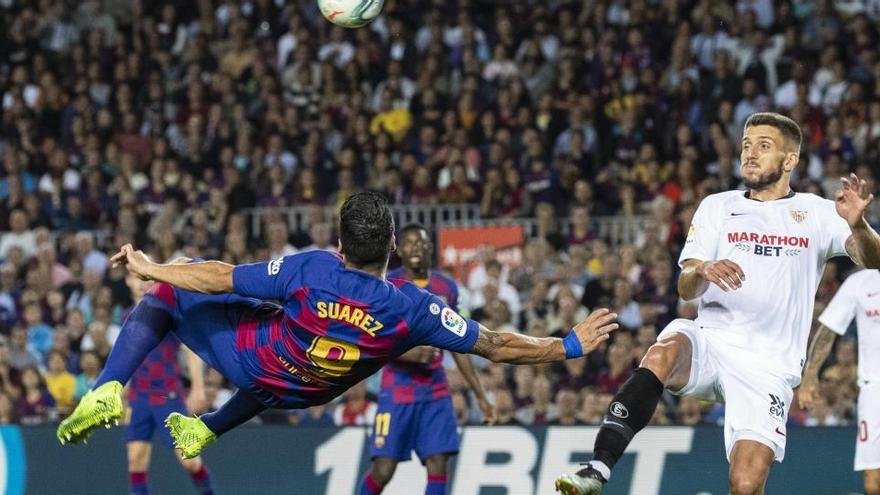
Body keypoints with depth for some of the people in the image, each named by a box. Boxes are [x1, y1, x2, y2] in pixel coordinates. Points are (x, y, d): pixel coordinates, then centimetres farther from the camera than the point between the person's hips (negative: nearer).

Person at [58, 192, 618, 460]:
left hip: (253, 357, -3)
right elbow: (497, 346, -25)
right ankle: (206, 430, 52)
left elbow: (219, 277, -22)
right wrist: (570, 346, -13)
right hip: (305, 392, 3)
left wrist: (150, 268, -7)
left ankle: (107, 393, -3)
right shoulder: (414, 309, -32)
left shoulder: (310, 271, -34)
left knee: (165, 296, 13)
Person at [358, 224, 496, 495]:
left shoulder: (447, 288, 8)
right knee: (383, 469, -6)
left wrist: (480, 395, 13)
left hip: (436, 391, 4)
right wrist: (407, 353, -25)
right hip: (397, 390, -4)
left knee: (439, 466, -7)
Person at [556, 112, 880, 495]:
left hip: (768, 367, -1)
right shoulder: (717, 207, 15)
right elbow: (685, 288, 6)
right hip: (710, 343, 1)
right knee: (663, 354, -34)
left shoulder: (817, 214, 8)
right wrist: (702, 271, -19)